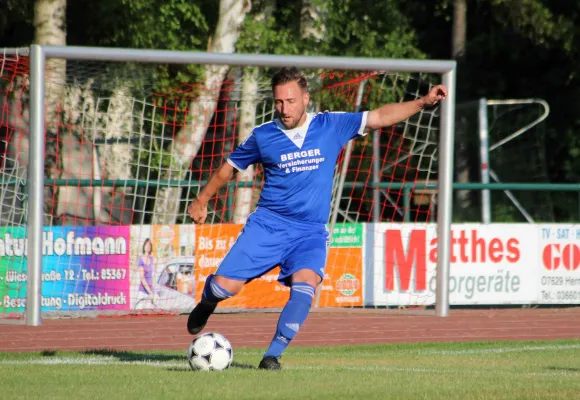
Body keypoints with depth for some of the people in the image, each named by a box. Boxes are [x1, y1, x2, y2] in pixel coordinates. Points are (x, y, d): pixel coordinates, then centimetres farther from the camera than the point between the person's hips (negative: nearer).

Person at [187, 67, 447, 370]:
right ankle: (205, 305, 30)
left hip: (310, 232, 0)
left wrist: (423, 103, -10)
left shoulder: (331, 127, 1)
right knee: (225, 286, -8)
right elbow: (230, 167, 16)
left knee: (305, 283, -28)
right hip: (267, 224, 0)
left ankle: (273, 354, -24)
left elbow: (379, 117, 0)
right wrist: (201, 201, 20)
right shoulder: (262, 136, 1)